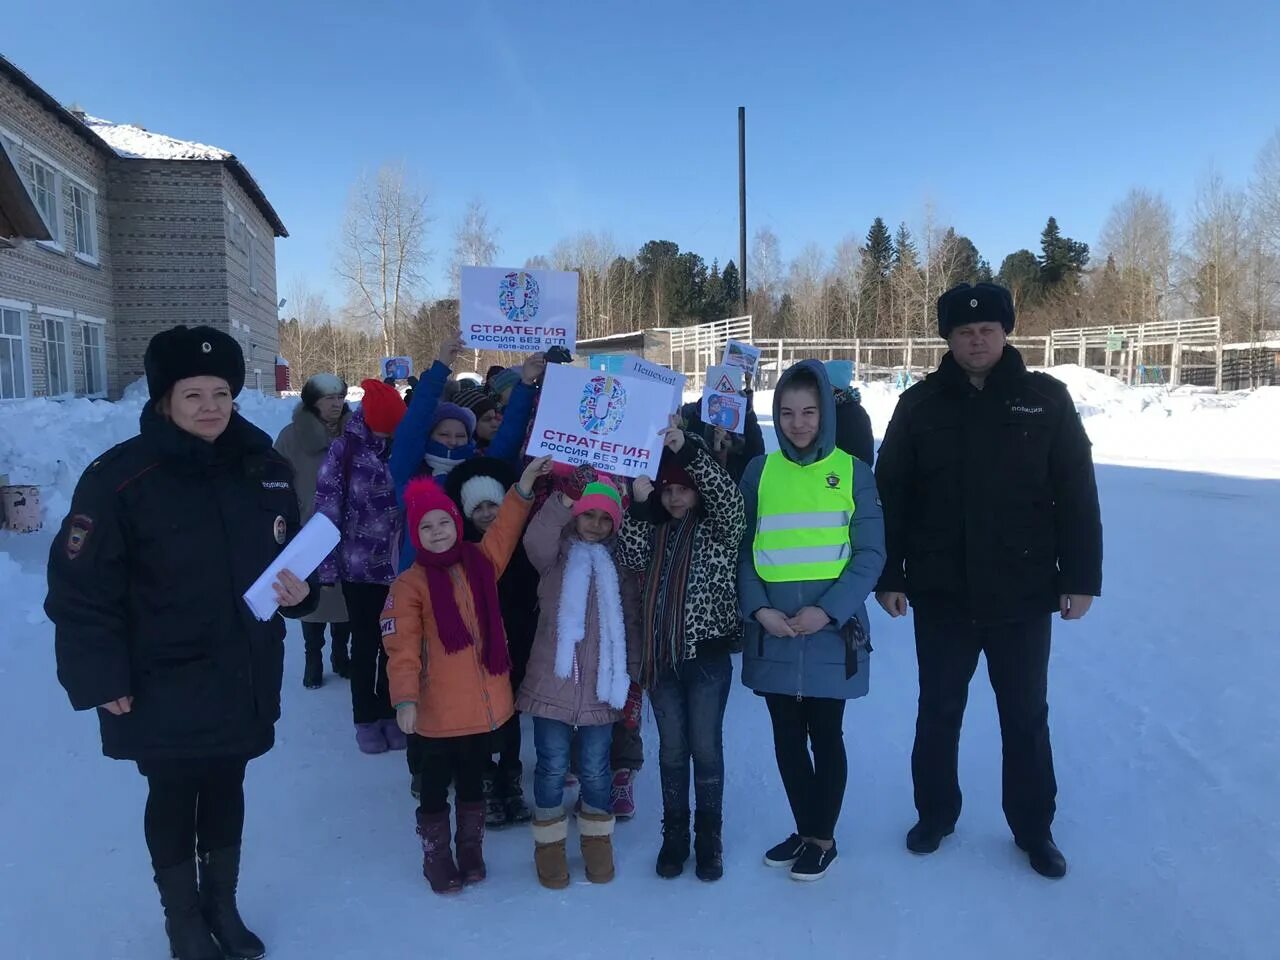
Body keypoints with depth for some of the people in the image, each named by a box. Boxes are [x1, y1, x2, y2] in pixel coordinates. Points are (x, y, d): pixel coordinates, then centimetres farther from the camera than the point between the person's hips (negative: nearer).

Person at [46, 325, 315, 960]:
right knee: (173, 799, 13)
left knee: (226, 791, 20)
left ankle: (222, 906, 41)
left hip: (243, 677, 4)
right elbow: (81, 587, -15)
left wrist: (299, 591, -10)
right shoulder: (120, 477, -17)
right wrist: (101, 677, -16)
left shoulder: (265, 468, -1)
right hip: (163, 687, -4)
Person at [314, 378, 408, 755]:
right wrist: (327, 565, -11)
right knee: (366, 644, 10)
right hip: (360, 566, -2)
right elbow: (327, 510, -8)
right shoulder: (345, 450, -7)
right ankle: (366, 719, 24)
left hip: (402, 566, 2)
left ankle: (390, 713, 28)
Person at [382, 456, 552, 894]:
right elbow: (401, 647, -16)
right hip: (437, 713, -4)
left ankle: (471, 851, 39)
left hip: (486, 706, 4)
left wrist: (524, 487, 3)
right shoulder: (410, 584, -11)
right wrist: (405, 697, -26)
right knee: (435, 789, 12)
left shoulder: (481, 561, 3)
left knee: (472, 783, 22)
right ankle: (437, 858, 30)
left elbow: (504, 531, 13)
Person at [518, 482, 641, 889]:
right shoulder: (555, 556, 1)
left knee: (595, 769, 10)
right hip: (552, 682, -2)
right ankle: (549, 842, 25)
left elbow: (630, 624, 9)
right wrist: (563, 500, -35)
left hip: (601, 687, 2)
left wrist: (631, 680, 6)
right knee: (552, 767, 6)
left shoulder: (619, 564, 8)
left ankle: (597, 839, 30)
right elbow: (535, 540, -24)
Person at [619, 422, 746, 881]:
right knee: (672, 748, 12)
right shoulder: (654, 530, 11)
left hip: (707, 654, -3)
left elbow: (729, 497, -21)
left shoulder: (719, 528, 0)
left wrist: (687, 448, -31)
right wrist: (638, 504, -19)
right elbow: (632, 559, -8)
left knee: (706, 746, 4)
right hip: (660, 656, 3)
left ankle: (709, 837, 19)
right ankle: (674, 833, 25)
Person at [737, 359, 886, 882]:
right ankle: (804, 829, 32)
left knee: (825, 736, 9)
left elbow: (870, 553, -4)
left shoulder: (852, 472, -1)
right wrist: (759, 608, -11)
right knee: (787, 738, 13)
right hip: (772, 633, 2)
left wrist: (828, 611, -15)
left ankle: (823, 838, 27)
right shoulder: (760, 471, 4)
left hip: (831, 631, -2)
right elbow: (742, 548, 3)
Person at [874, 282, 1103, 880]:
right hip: (941, 594, 1)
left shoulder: (1046, 399, -2)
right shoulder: (919, 405, -1)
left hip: (1022, 595, 0)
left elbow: (1077, 495, 0)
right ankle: (935, 813, 33)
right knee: (938, 713, 13)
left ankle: (1034, 829, 31)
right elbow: (889, 498, 0)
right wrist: (887, 576, -2)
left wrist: (1081, 577, -3)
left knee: (1026, 716, 13)